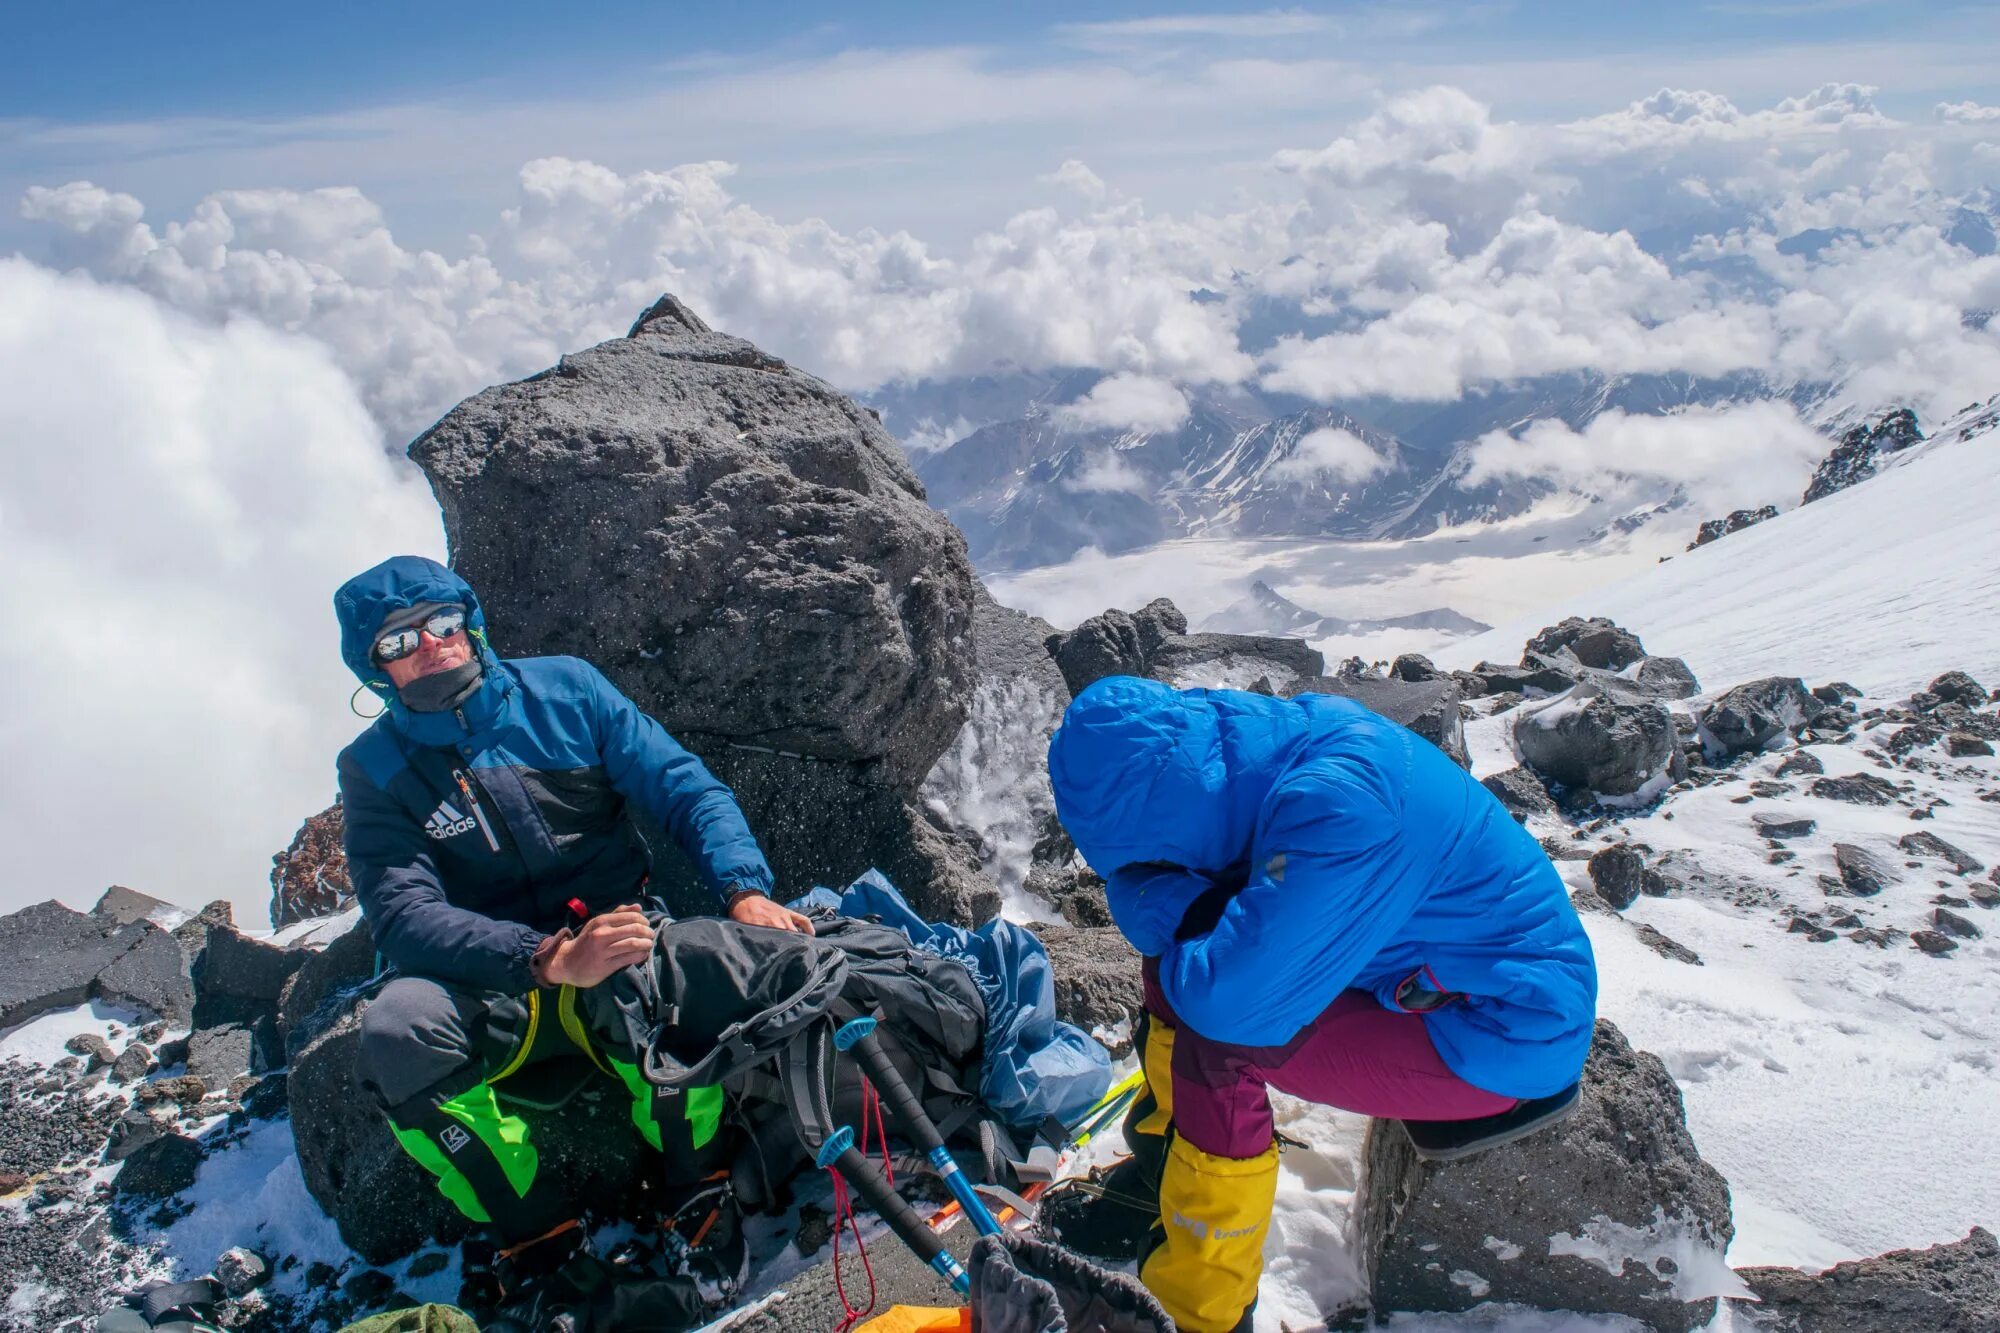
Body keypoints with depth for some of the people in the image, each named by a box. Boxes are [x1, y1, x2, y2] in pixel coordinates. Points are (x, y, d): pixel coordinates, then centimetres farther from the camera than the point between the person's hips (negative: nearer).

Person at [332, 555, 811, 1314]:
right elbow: (404, 917, -14)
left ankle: (704, 1186, -9)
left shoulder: (563, 690, 2)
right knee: (398, 1028, -29)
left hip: (621, 949, -1)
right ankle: (536, 1234, -10)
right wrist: (552, 959, -30)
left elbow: (684, 788, -1)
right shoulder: (376, 770, 0)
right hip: (498, 996, 1)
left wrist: (744, 890, -21)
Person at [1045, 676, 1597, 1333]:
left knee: (1215, 1034, -23)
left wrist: (1188, 912, -17)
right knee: (1179, 966, 3)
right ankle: (1166, 1173, 23)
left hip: (1507, 1037, -9)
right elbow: (1144, 904, -1)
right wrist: (1188, 909, -21)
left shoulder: (1342, 810, -34)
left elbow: (1231, 1001, -35)